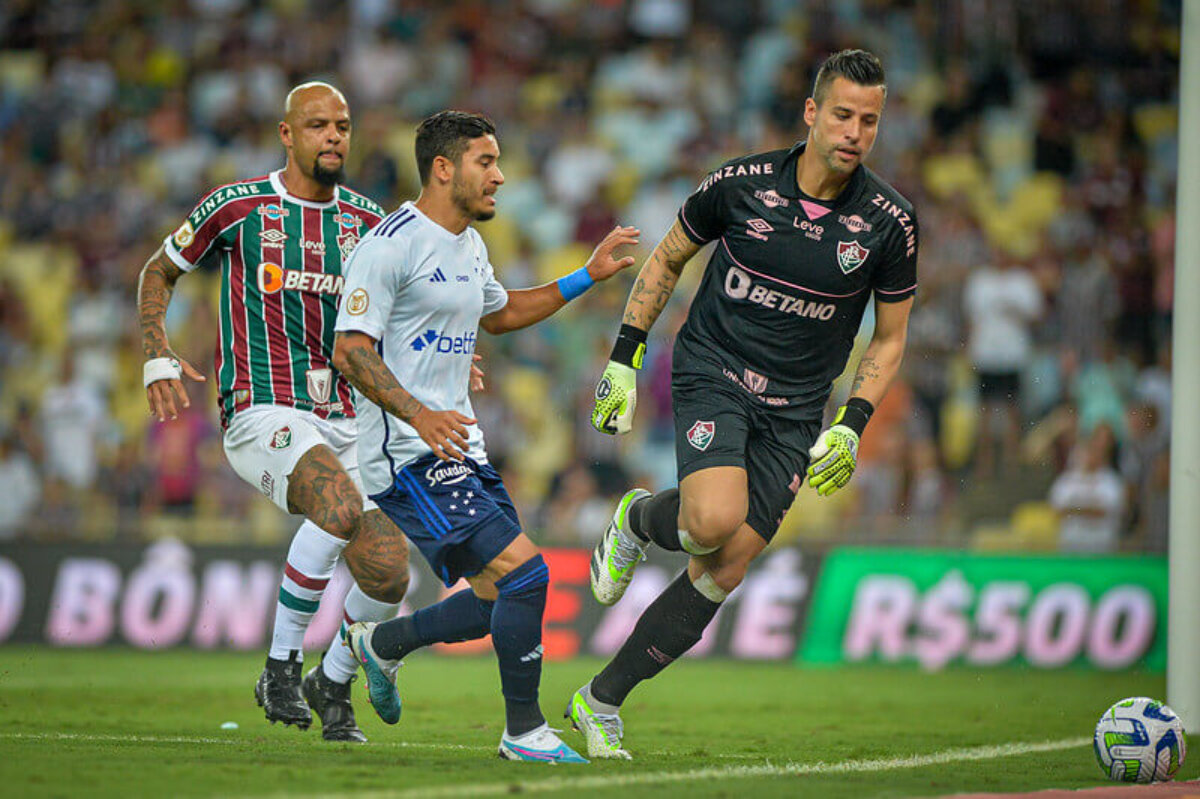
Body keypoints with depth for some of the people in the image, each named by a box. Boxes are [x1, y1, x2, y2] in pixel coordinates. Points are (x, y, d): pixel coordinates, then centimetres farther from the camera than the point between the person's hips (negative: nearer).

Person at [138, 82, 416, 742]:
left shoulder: (365, 220, 9)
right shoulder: (237, 207, -2)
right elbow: (159, 272, 12)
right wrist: (158, 359, -2)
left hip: (341, 422, 5)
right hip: (262, 413, -5)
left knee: (387, 576, -7)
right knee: (341, 507, -33)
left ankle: (331, 685, 23)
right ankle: (281, 665, -16)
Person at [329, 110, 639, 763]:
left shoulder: (469, 245, 16)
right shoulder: (392, 245, -13)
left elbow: (498, 314, 36)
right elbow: (350, 350, -19)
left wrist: (586, 278, 28)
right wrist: (419, 414, -32)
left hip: (458, 445, 10)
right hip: (408, 456, -10)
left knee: (498, 600, 8)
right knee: (523, 573, -18)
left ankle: (380, 643, 31)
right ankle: (524, 730, -6)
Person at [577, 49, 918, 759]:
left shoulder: (890, 222, -6)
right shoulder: (742, 184, -8)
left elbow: (889, 339, 6)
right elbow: (668, 259, 9)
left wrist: (852, 426, -7)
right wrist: (625, 358, 5)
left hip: (795, 410, 2)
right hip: (712, 373, -2)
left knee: (723, 573, -3)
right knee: (715, 521, -29)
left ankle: (602, 702, 12)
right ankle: (641, 519, 7)